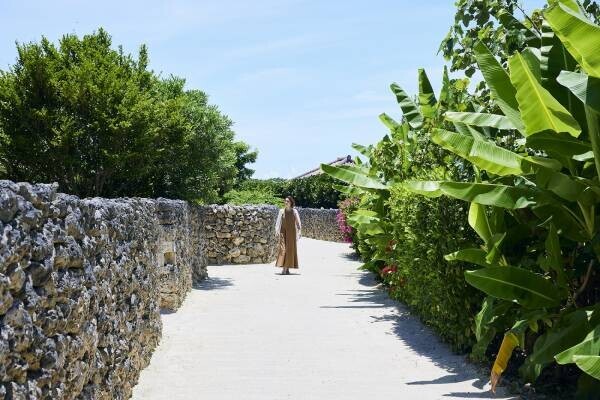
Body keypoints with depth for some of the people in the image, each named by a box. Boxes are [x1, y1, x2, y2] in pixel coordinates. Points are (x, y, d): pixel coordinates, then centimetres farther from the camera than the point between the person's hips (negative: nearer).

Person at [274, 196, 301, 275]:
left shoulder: (294, 211, 2)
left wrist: (299, 232, -1)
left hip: (291, 232, 0)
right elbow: (278, 222, 2)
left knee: (290, 250, 2)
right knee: (282, 248, -10)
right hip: (283, 232, 0)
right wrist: (277, 231, -8)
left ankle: (287, 268, 8)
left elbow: (298, 223, 5)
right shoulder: (281, 211, 4)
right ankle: (284, 268, -11)